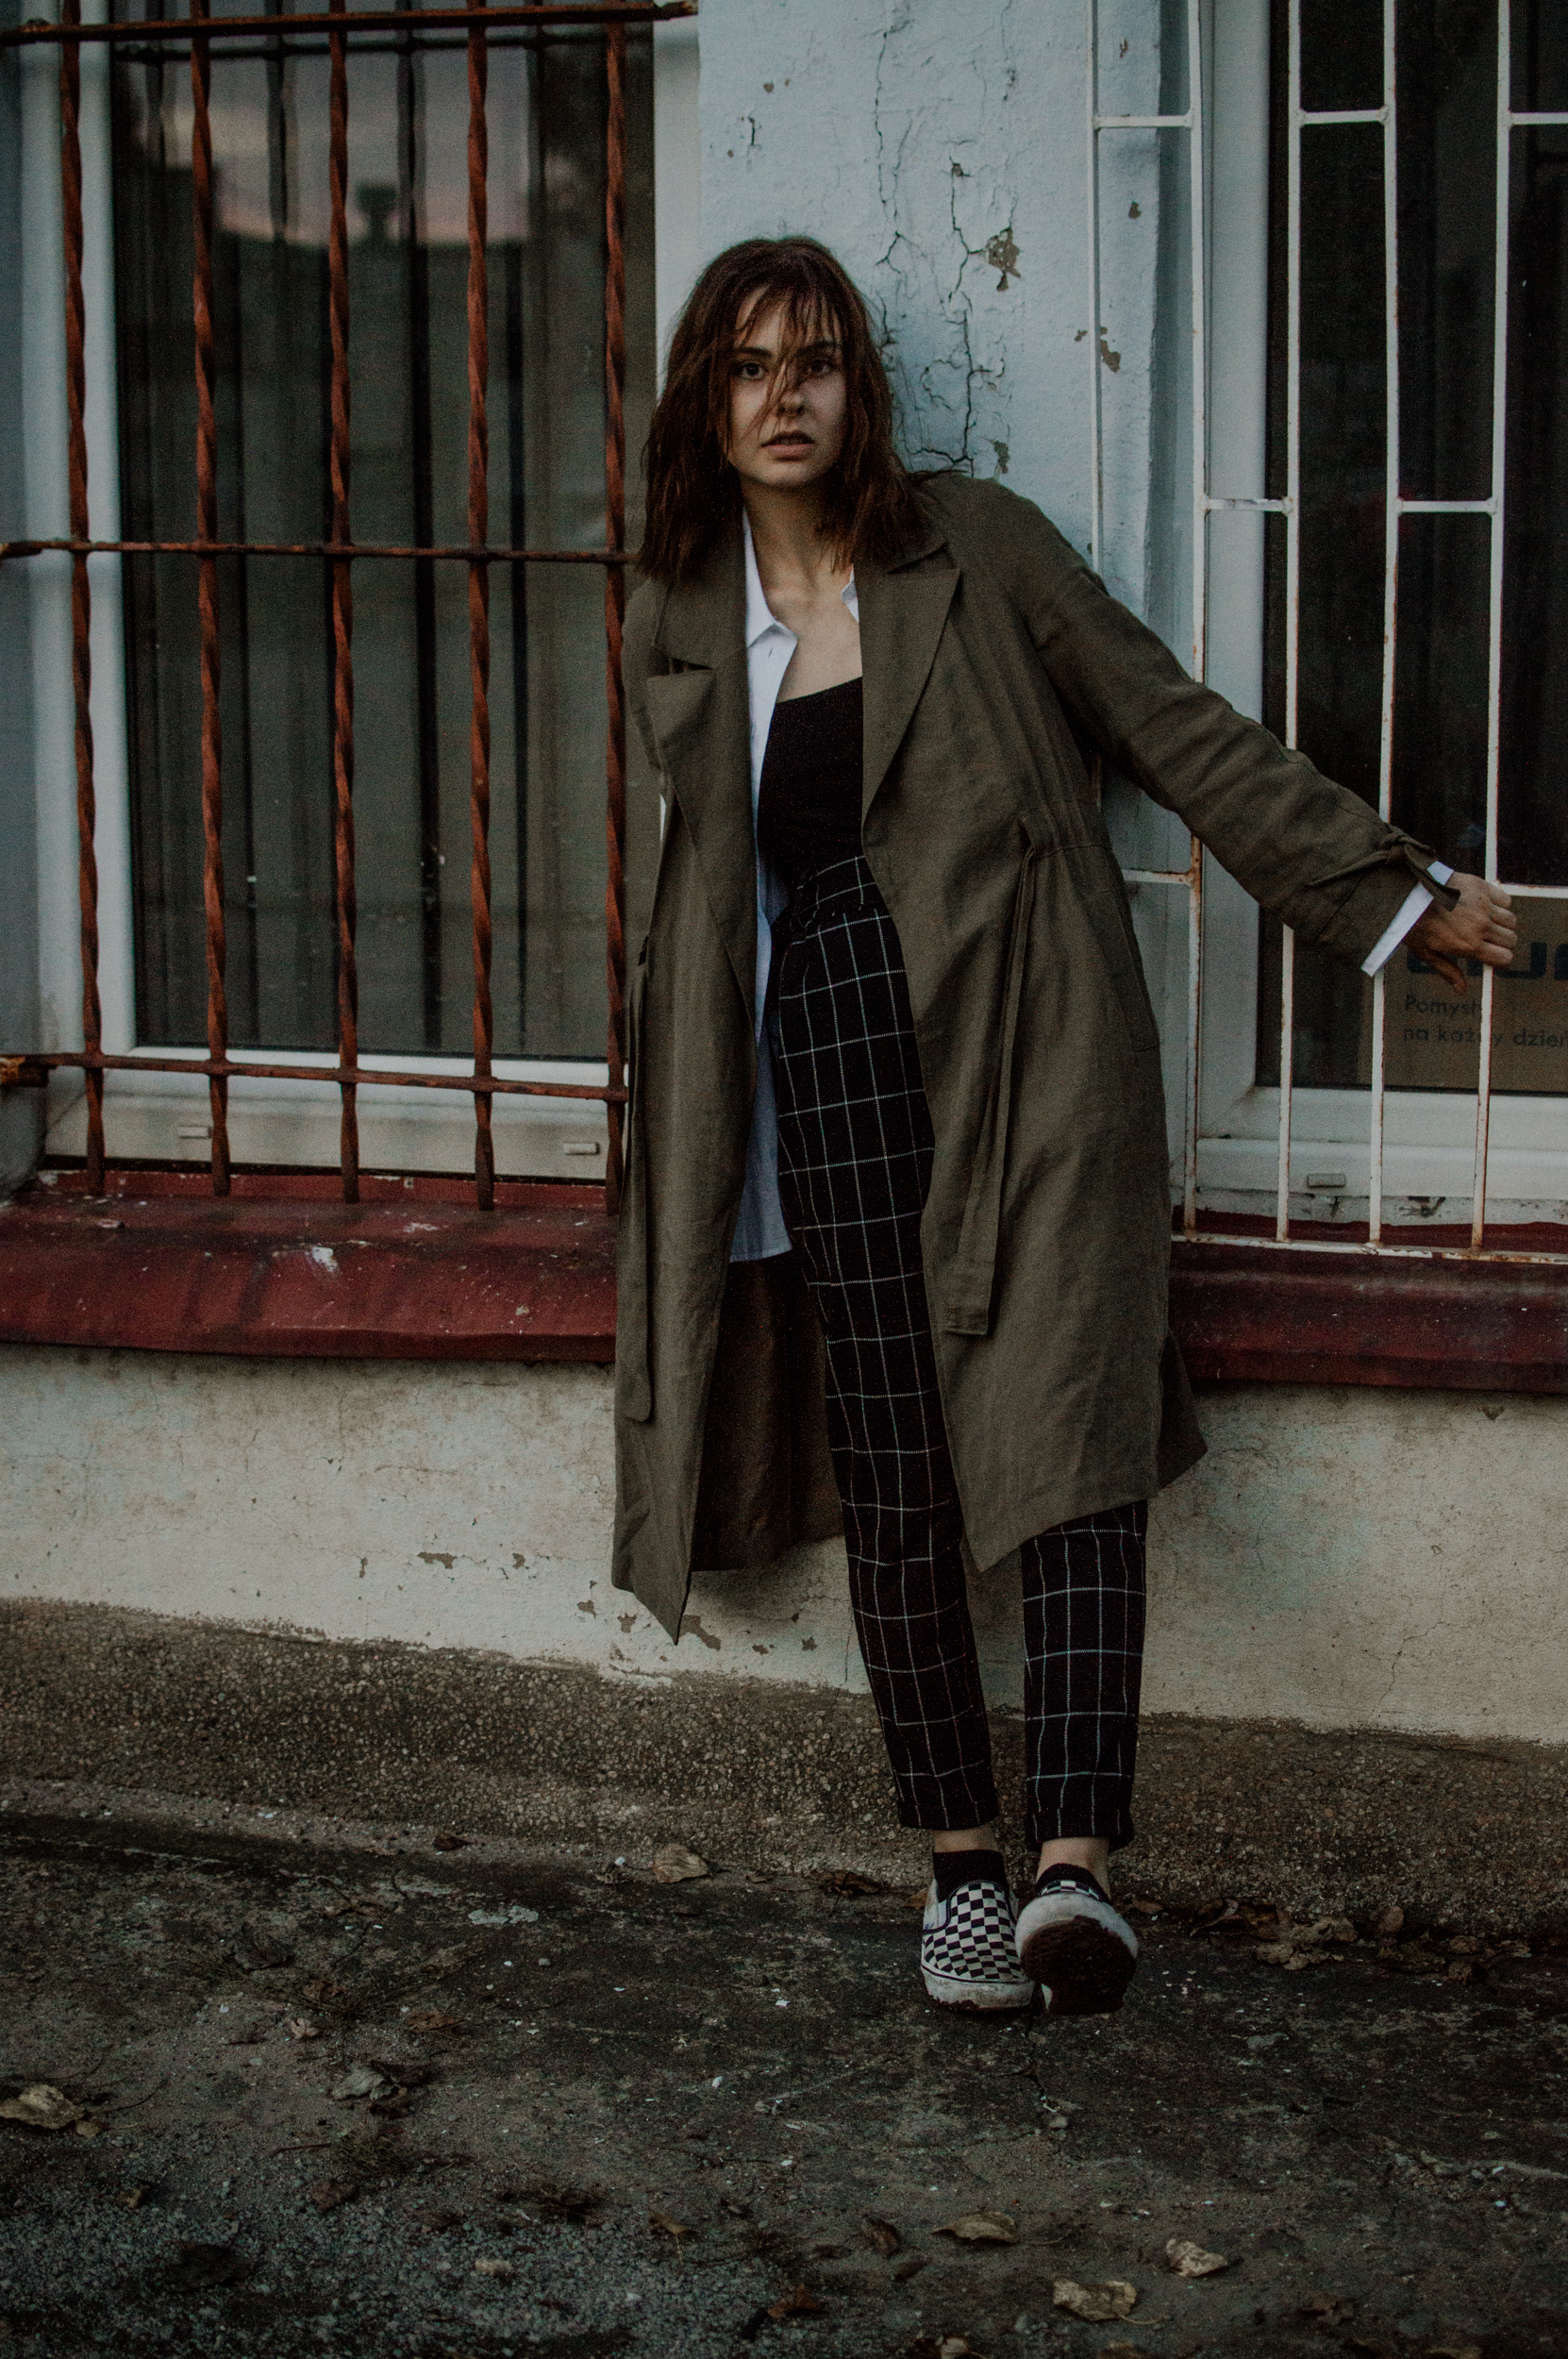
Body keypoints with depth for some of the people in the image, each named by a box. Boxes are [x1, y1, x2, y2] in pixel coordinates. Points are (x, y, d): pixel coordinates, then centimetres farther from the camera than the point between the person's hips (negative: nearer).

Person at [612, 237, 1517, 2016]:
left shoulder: (981, 551, 6)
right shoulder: (675, 627, 13)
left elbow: (1182, 736, 8)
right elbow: (677, 907, 21)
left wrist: (1393, 890, 8)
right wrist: (678, 1160, 21)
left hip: (1025, 1061, -2)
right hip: (830, 1077, 2)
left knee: (1068, 1449, -13)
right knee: (891, 1491, 1)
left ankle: (1074, 1868, -17)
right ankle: (961, 1868, 10)